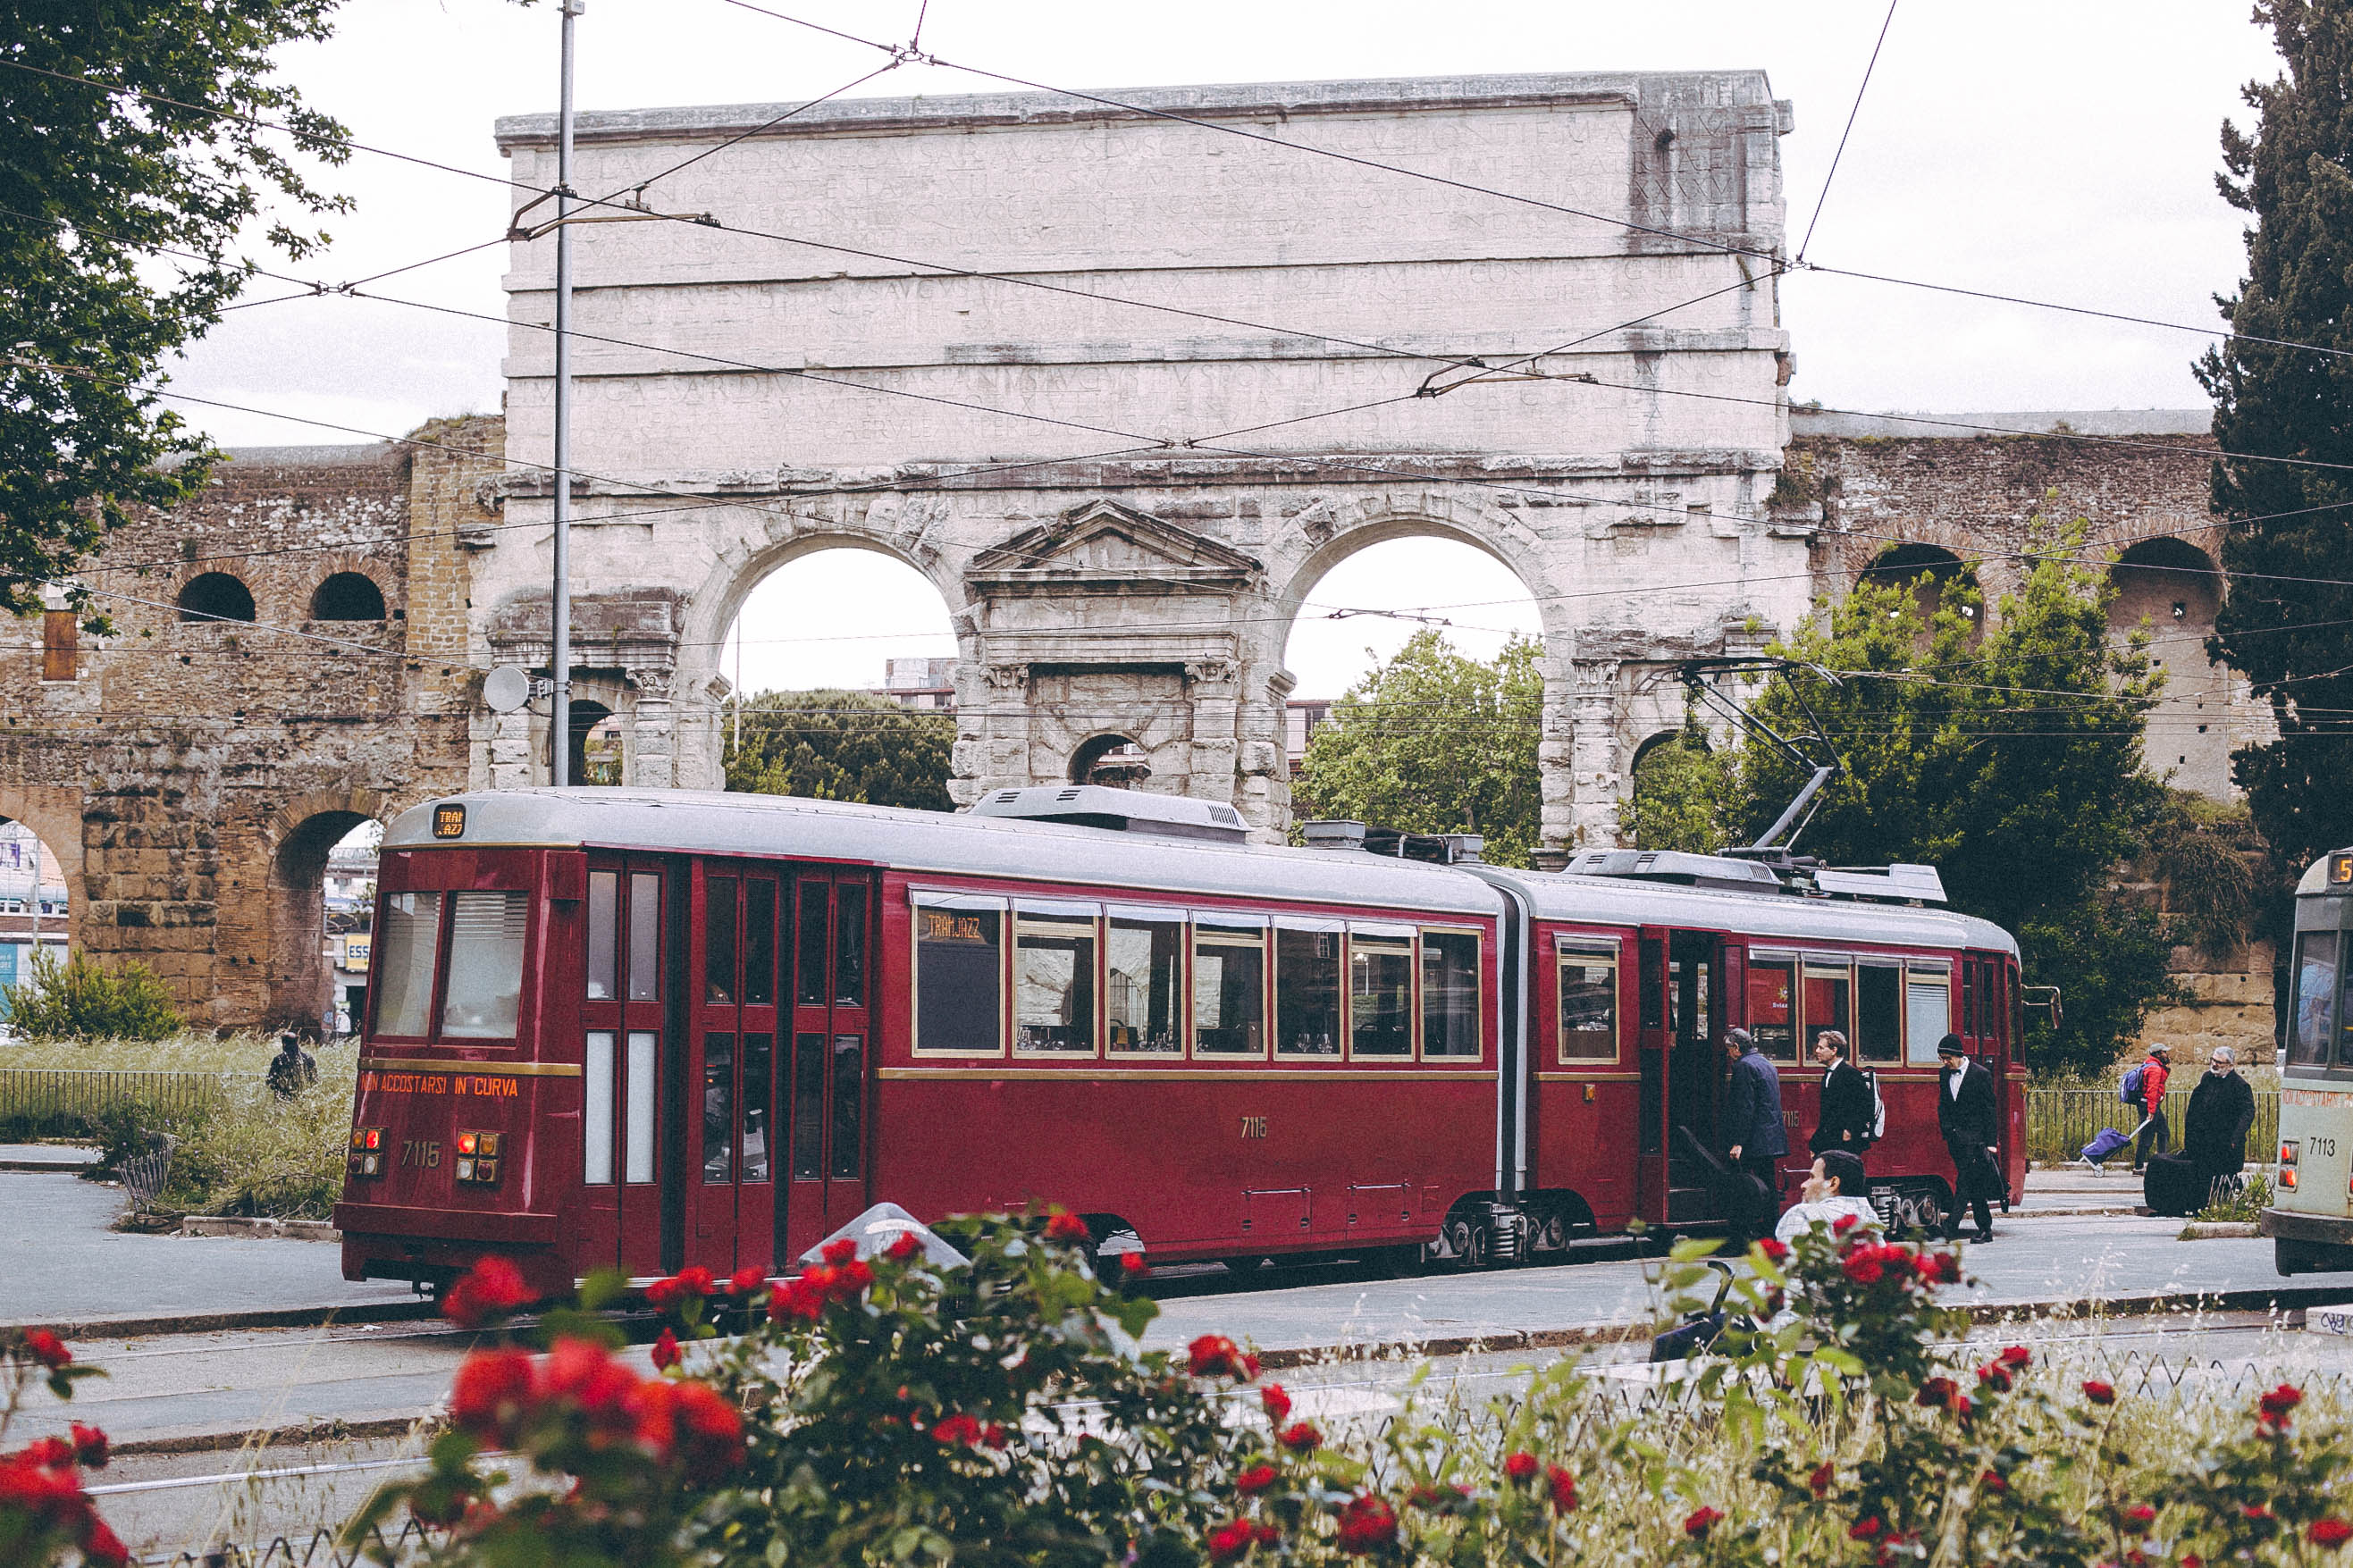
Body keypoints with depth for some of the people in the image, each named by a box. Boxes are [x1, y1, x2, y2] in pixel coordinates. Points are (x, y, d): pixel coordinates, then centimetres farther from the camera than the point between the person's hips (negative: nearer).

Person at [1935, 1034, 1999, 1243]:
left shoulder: (1981, 1075, -5)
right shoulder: (1945, 1075, 12)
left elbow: (1990, 1110, -5)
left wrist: (1991, 1142, -9)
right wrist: (1947, 1131, 5)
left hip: (1974, 1137, -6)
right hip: (1954, 1138, 6)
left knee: (1964, 1181, -13)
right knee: (1974, 1186, 8)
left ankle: (1952, 1225, -18)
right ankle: (1985, 1230, 12)